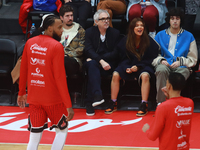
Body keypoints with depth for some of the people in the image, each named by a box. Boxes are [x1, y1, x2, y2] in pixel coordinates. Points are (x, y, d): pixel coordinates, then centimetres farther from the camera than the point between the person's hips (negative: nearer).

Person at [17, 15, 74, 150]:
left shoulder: (30, 43, 3)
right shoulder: (56, 46, -14)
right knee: (62, 130, 16)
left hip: (33, 98, 5)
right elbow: (60, 78, -17)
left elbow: (23, 70, 11)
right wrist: (68, 105, -14)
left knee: (35, 136, 8)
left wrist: (22, 93, 24)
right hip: (53, 98, -5)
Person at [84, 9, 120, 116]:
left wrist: (99, 59, -10)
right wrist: (101, 61, -23)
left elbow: (115, 53, 1)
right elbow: (88, 50, -5)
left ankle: (89, 102, -36)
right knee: (92, 65, -37)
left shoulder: (115, 33, 11)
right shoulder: (89, 32, 10)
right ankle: (97, 95, -53)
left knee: (92, 69, -34)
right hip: (93, 61, 1)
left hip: (108, 63, 0)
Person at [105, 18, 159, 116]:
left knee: (145, 76, -36)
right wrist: (127, 68, -13)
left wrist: (138, 67, -14)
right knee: (115, 74, -24)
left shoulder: (149, 41, -5)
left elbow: (152, 59, -2)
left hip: (143, 66, -2)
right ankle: (113, 104, -14)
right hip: (128, 65, 3)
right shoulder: (125, 41, 2)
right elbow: (123, 57, 8)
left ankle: (144, 105, -33)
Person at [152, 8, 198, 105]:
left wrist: (180, 62, -6)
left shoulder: (188, 36, 16)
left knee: (183, 71, -39)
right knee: (161, 70, -37)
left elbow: (193, 59, 13)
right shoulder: (160, 35, 20)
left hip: (181, 66, -1)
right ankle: (160, 103, -39)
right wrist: (161, 60, -6)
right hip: (165, 64, 1)